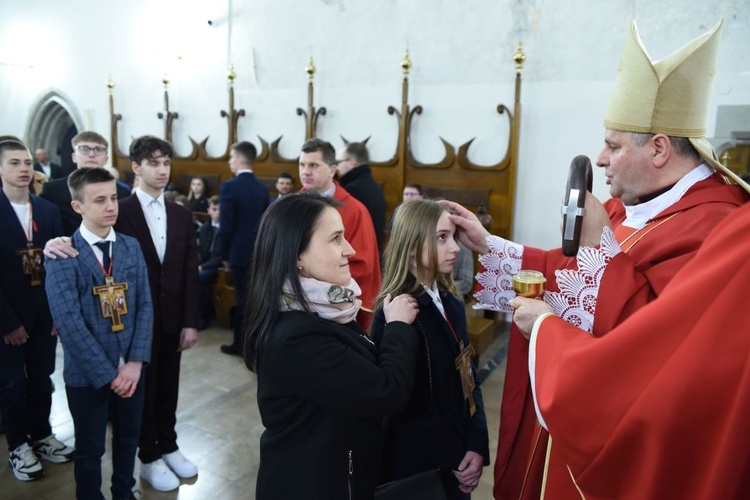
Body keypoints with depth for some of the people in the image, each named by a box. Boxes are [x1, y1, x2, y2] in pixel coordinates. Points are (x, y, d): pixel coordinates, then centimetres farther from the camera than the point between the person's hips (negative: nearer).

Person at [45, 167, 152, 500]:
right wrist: (107, 373, -17)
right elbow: (68, 322, -17)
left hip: (131, 368, 4)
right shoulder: (62, 255, -12)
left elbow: (145, 306, 0)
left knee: (128, 440, 20)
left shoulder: (131, 247, 2)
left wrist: (136, 361, -9)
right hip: (87, 373, -4)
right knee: (90, 449, 15)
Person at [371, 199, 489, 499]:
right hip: (416, 465, -6)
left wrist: (477, 445, -6)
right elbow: (413, 407, -19)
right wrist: (455, 459, -11)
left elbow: (468, 377, 4)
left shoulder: (451, 303, 1)